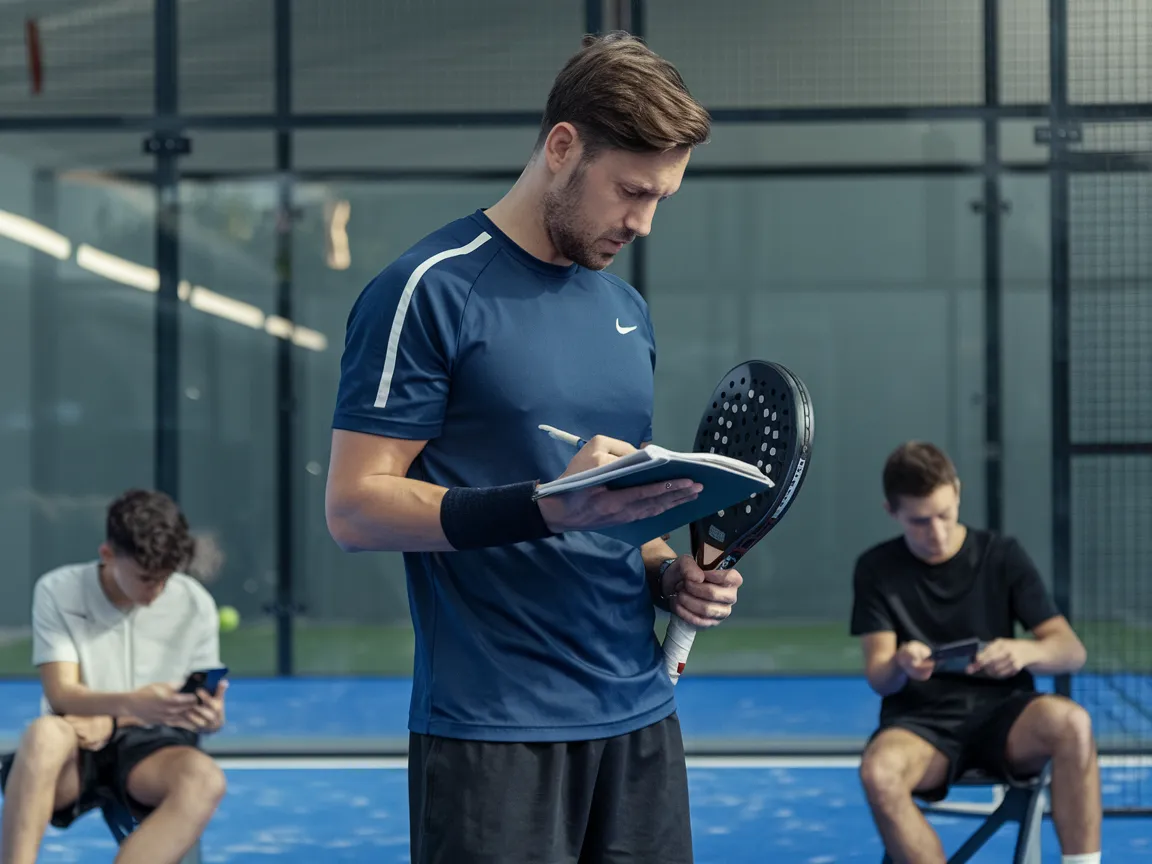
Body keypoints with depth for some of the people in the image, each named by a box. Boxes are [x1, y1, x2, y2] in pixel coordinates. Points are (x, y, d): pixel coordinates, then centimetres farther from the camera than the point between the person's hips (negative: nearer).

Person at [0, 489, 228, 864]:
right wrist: (130, 704, -33)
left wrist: (209, 715, -20)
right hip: (75, 751, -1)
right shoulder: (57, 591, -4)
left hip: (149, 749, 1)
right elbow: (61, 695, -13)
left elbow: (207, 707, 5)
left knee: (206, 778, -35)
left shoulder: (195, 603, 0)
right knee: (43, 734, -38)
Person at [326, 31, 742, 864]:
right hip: (494, 731, -7)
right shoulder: (432, 289, -8)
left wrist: (669, 573, 3)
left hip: (639, 717, 7)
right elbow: (354, 508, -13)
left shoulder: (628, 310, 15)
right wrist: (546, 506, -24)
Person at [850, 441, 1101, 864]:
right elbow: (878, 677, -2)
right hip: (921, 722, 0)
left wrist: (1024, 652, -26)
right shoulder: (877, 569, 4)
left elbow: (1072, 650, -2)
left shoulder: (1003, 555, 3)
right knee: (878, 771, -36)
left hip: (1000, 713, 0)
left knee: (1070, 722, -34)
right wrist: (899, 667, -28)